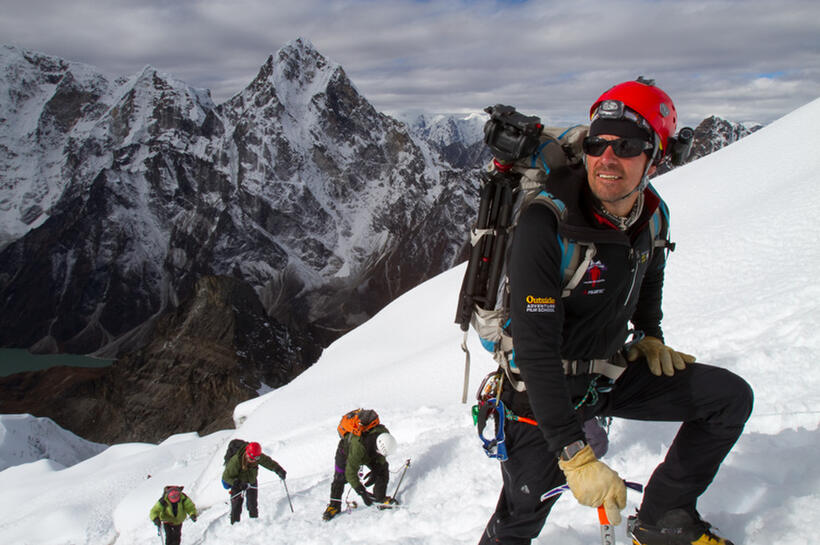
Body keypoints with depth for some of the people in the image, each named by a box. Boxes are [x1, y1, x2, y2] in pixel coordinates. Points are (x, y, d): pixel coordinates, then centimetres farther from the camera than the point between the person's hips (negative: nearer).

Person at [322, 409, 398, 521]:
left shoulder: (384, 433, -32)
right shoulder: (358, 446, -48)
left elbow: (381, 457, -10)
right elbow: (351, 473, -42)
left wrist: (375, 471, -16)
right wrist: (362, 492, -42)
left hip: (369, 452, 4)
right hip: (347, 448, -4)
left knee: (383, 469, -10)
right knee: (341, 477, -13)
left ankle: (380, 497, 7)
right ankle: (334, 505, 5)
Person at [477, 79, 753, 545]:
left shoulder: (652, 214, -7)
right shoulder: (547, 224, -29)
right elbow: (536, 349, -32)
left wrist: (649, 334, 8)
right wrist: (575, 455, -34)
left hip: (614, 371, 6)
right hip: (544, 389, -6)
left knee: (731, 397, 3)